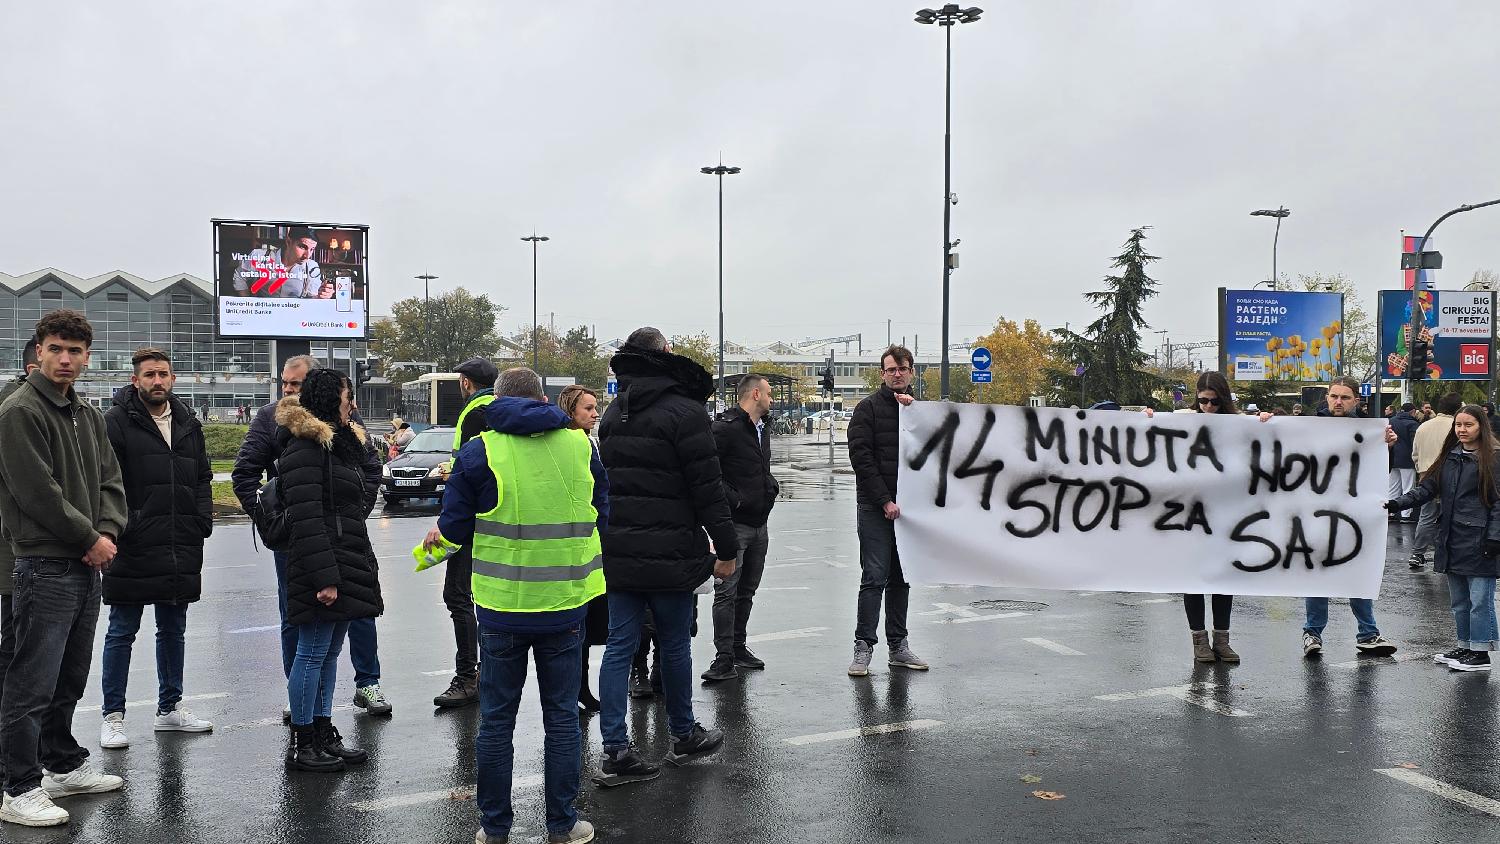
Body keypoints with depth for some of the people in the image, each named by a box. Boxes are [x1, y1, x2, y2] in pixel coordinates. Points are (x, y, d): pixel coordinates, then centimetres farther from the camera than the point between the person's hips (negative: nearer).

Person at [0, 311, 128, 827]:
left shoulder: (88, 416, 14)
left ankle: (63, 765, 30)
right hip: (45, 566, -8)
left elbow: (110, 480, 13)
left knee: (69, 680, 18)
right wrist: (90, 537, -12)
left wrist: (108, 532, -4)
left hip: (87, 566, 8)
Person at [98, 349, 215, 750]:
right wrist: (120, 526, -17)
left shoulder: (188, 424, 12)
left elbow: (202, 479, 18)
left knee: (173, 630, 15)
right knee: (122, 633, 4)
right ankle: (113, 715, 14)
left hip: (181, 550, 6)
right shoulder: (117, 422, -6)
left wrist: (202, 522, 6)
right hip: (132, 550, -6)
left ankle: (169, 708, 26)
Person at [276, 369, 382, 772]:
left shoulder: (342, 441, 18)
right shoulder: (305, 447, -12)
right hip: (323, 566, -9)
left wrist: (364, 567, 21)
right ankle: (302, 744, 7)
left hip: (348, 564, 9)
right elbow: (306, 518, -19)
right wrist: (325, 576, -23)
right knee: (313, 653, -2)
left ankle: (324, 734, 21)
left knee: (330, 652, 13)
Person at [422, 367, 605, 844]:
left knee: (496, 720, 11)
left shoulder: (479, 452, -7)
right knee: (562, 715, 12)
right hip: (566, 605, 2)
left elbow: (455, 527, -4)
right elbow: (600, 516, 11)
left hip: (503, 606, -2)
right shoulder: (580, 445, 2)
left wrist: (440, 536, 19)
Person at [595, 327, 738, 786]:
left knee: (619, 646, 6)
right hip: (669, 554, -6)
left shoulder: (612, 414, 13)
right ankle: (683, 734, 27)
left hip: (618, 553, 6)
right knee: (674, 644, 10)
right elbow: (708, 488, -14)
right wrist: (726, 549, -7)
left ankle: (616, 750, 5)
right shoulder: (685, 412, -12)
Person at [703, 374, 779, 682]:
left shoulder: (763, 429, 17)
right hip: (734, 524, -9)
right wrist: (731, 498, -19)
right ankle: (725, 659, -6)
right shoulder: (726, 428, -14)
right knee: (727, 592, -8)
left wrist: (771, 485, 13)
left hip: (759, 524, 9)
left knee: (747, 591, 16)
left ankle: (739, 648, 26)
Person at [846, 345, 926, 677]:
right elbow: (861, 457, -9)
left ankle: (898, 646, 17)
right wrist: (885, 500, -14)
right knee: (874, 577, -8)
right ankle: (863, 648, -3)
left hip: (906, 506, 5)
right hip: (875, 508, -5)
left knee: (901, 579, 10)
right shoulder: (869, 407, -2)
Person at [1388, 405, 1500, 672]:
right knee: (1458, 601, 14)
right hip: (1452, 540, 6)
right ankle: (1465, 647, 26)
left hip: (1478, 543, -6)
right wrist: (1397, 504, -4)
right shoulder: (1450, 458, 12)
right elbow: (1427, 489, 9)